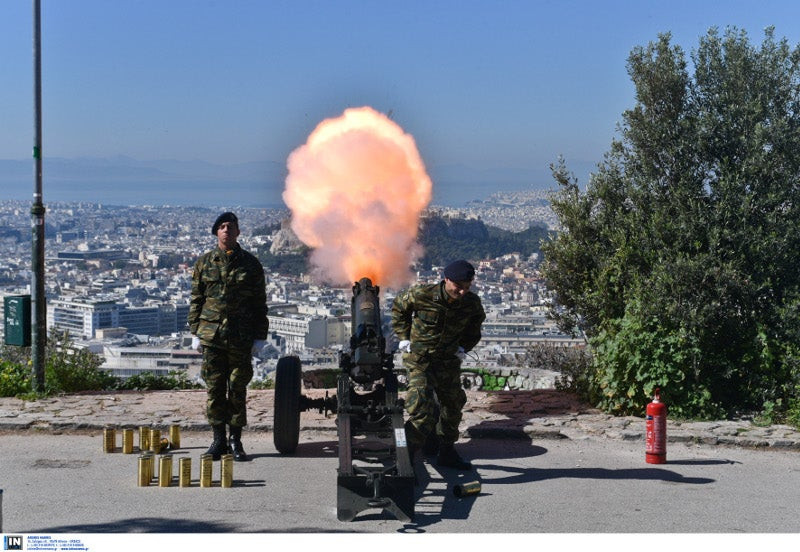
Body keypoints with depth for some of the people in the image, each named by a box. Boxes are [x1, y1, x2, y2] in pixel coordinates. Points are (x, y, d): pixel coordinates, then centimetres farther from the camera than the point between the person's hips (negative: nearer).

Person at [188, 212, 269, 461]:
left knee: (238, 389, 4)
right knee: (215, 388, 3)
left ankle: (236, 441, 13)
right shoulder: (204, 263, 7)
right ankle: (218, 439, 12)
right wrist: (195, 332, 4)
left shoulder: (250, 264, 4)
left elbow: (260, 303, 6)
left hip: (241, 337, -1)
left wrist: (259, 337, 1)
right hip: (211, 336, 1)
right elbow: (196, 300, 10)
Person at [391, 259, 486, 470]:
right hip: (419, 359, -5)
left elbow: (475, 324, 13)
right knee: (422, 412, -17)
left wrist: (464, 346, 4)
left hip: (449, 360, 5)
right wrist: (404, 338, -3)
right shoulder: (422, 295, -22)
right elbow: (399, 307, 0)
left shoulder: (472, 303, -12)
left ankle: (447, 453, 35)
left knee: (453, 405, 16)